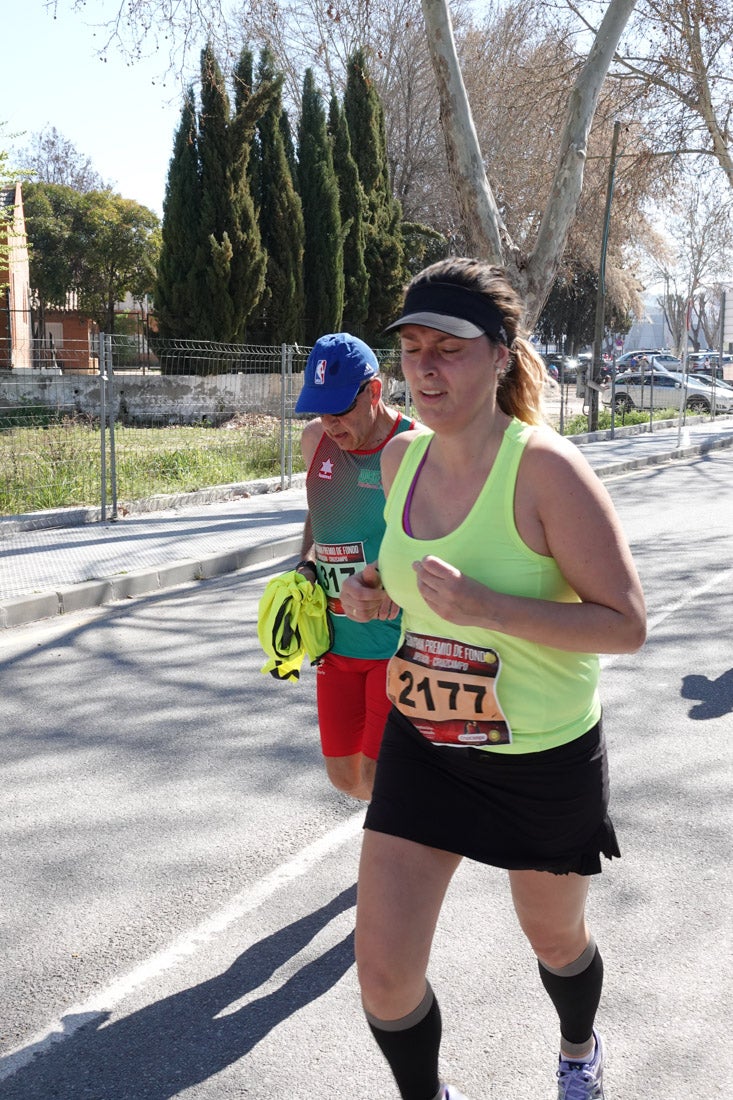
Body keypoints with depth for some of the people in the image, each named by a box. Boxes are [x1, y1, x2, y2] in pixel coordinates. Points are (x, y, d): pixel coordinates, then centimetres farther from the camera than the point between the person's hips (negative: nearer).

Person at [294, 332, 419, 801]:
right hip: (338, 639, 6)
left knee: (376, 779, -7)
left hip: (400, 642, -6)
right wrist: (307, 565, 4)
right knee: (344, 776, 12)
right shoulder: (316, 439, 3)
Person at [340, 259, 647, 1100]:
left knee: (553, 938, 23)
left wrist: (487, 608, -35)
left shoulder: (546, 469, -23)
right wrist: (372, 591, -6)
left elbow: (627, 625, -23)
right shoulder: (400, 457, -3)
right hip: (421, 739, 4)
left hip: (543, 756, -4)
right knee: (383, 972, 1)